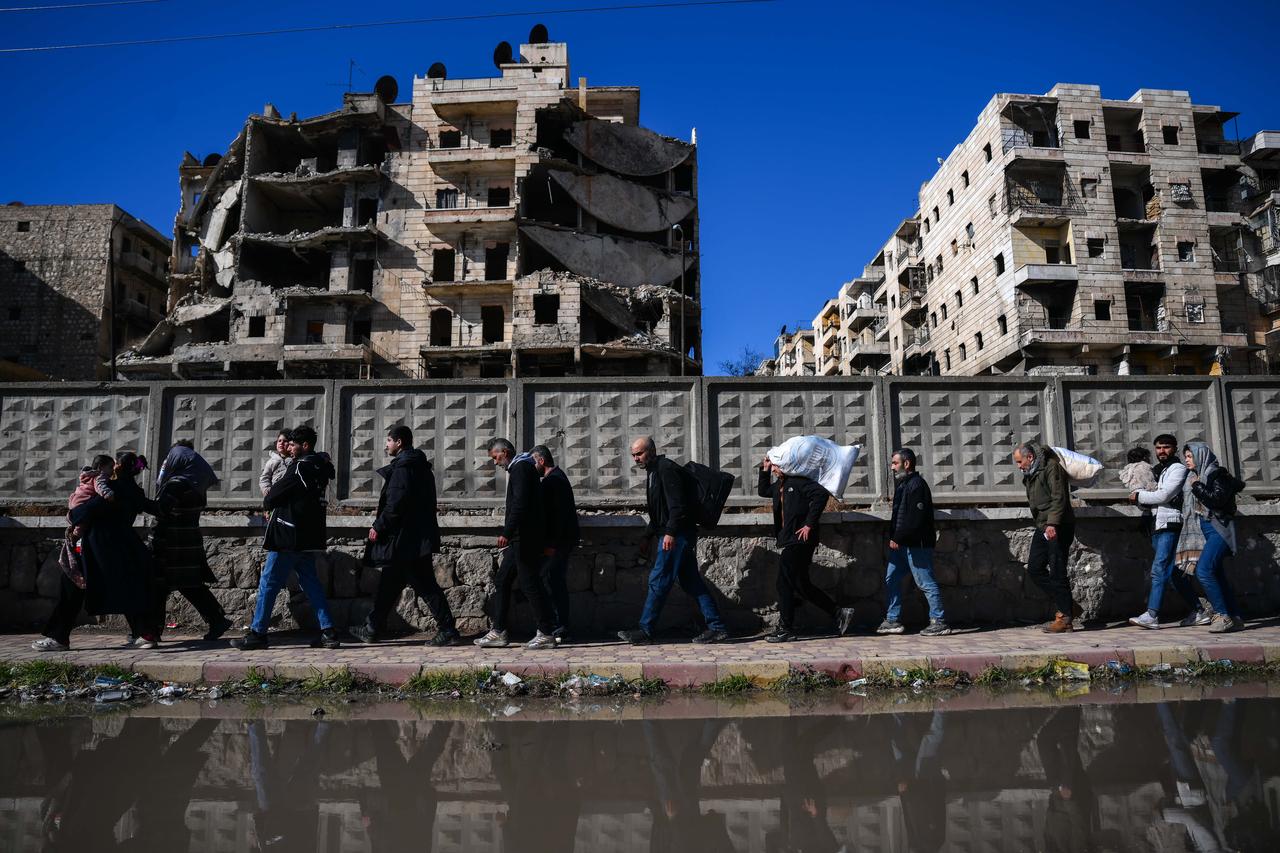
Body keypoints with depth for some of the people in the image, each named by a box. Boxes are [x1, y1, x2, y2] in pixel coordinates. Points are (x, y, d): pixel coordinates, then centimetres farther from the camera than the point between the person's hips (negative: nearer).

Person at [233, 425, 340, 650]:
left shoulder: (301, 467, -15)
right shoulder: (320, 467, 12)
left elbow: (270, 499, -13)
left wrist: (268, 501, 9)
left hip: (288, 538, -9)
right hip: (309, 538, 9)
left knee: (268, 583, 1)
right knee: (311, 583, 11)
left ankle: (257, 633, 8)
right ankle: (328, 632, 6)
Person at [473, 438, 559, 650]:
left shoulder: (520, 467, -12)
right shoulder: (519, 467, 20)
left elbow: (520, 503, -23)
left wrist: (507, 533, -27)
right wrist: (509, 534, 24)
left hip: (525, 538, -11)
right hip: (520, 538, 11)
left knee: (530, 583, -7)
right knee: (502, 581, 11)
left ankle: (546, 634, -1)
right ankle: (498, 632, 15)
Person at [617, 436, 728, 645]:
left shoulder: (666, 469, -12)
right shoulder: (653, 471, 20)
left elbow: (677, 504, -21)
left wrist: (670, 532, -26)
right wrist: (648, 535, 27)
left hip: (677, 535, -10)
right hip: (678, 535, 10)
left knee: (658, 581, -6)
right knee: (691, 582, 9)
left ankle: (646, 631, 0)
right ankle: (717, 628, 12)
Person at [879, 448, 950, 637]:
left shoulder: (917, 485, -16)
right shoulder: (903, 484, 17)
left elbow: (915, 518, -23)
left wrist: (897, 538, -20)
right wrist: (894, 537, 12)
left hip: (916, 544, -10)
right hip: (902, 544, 10)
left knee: (926, 583, -3)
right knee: (891, 580, 11)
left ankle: (939, 622, 5)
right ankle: (892, 621, 17)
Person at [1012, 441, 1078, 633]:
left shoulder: (1051, 467, -10)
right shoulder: (1030, 475, 18)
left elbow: (1059, 498, -19)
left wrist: (1052, 523, -27)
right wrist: (1042, 525, 20)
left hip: (1057, 528, -9)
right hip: (1043, 528, 10)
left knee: (1057, 571, -7)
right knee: (1035, 569, 6)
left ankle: (1065, 616, 1)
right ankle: (1066, 606, 15)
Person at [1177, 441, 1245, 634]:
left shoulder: (1217, 474, -6)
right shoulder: (1194, 477, 16)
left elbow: (1218, 499, -18)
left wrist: (1197, 486, -13)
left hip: (1218, 530, -8)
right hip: (1204, 531, 8)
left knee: (1203, 571, -19)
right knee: (1216, 576, 6)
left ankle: (1222, 616, -14)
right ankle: (1235, 619, 11)